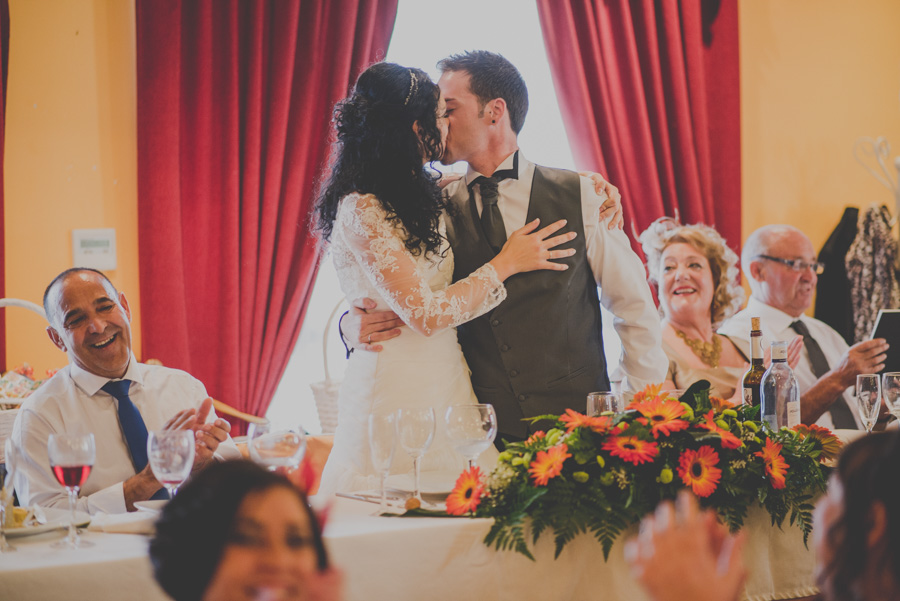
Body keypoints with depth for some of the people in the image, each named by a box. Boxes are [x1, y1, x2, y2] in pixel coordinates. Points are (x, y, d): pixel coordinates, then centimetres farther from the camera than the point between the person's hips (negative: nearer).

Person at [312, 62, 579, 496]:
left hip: (445, 386, 8)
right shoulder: (362, 211, -13)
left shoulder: (425, 195, 13)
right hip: (398, 391, -8)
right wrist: (507, 263, -8)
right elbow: (424, 314, -17)